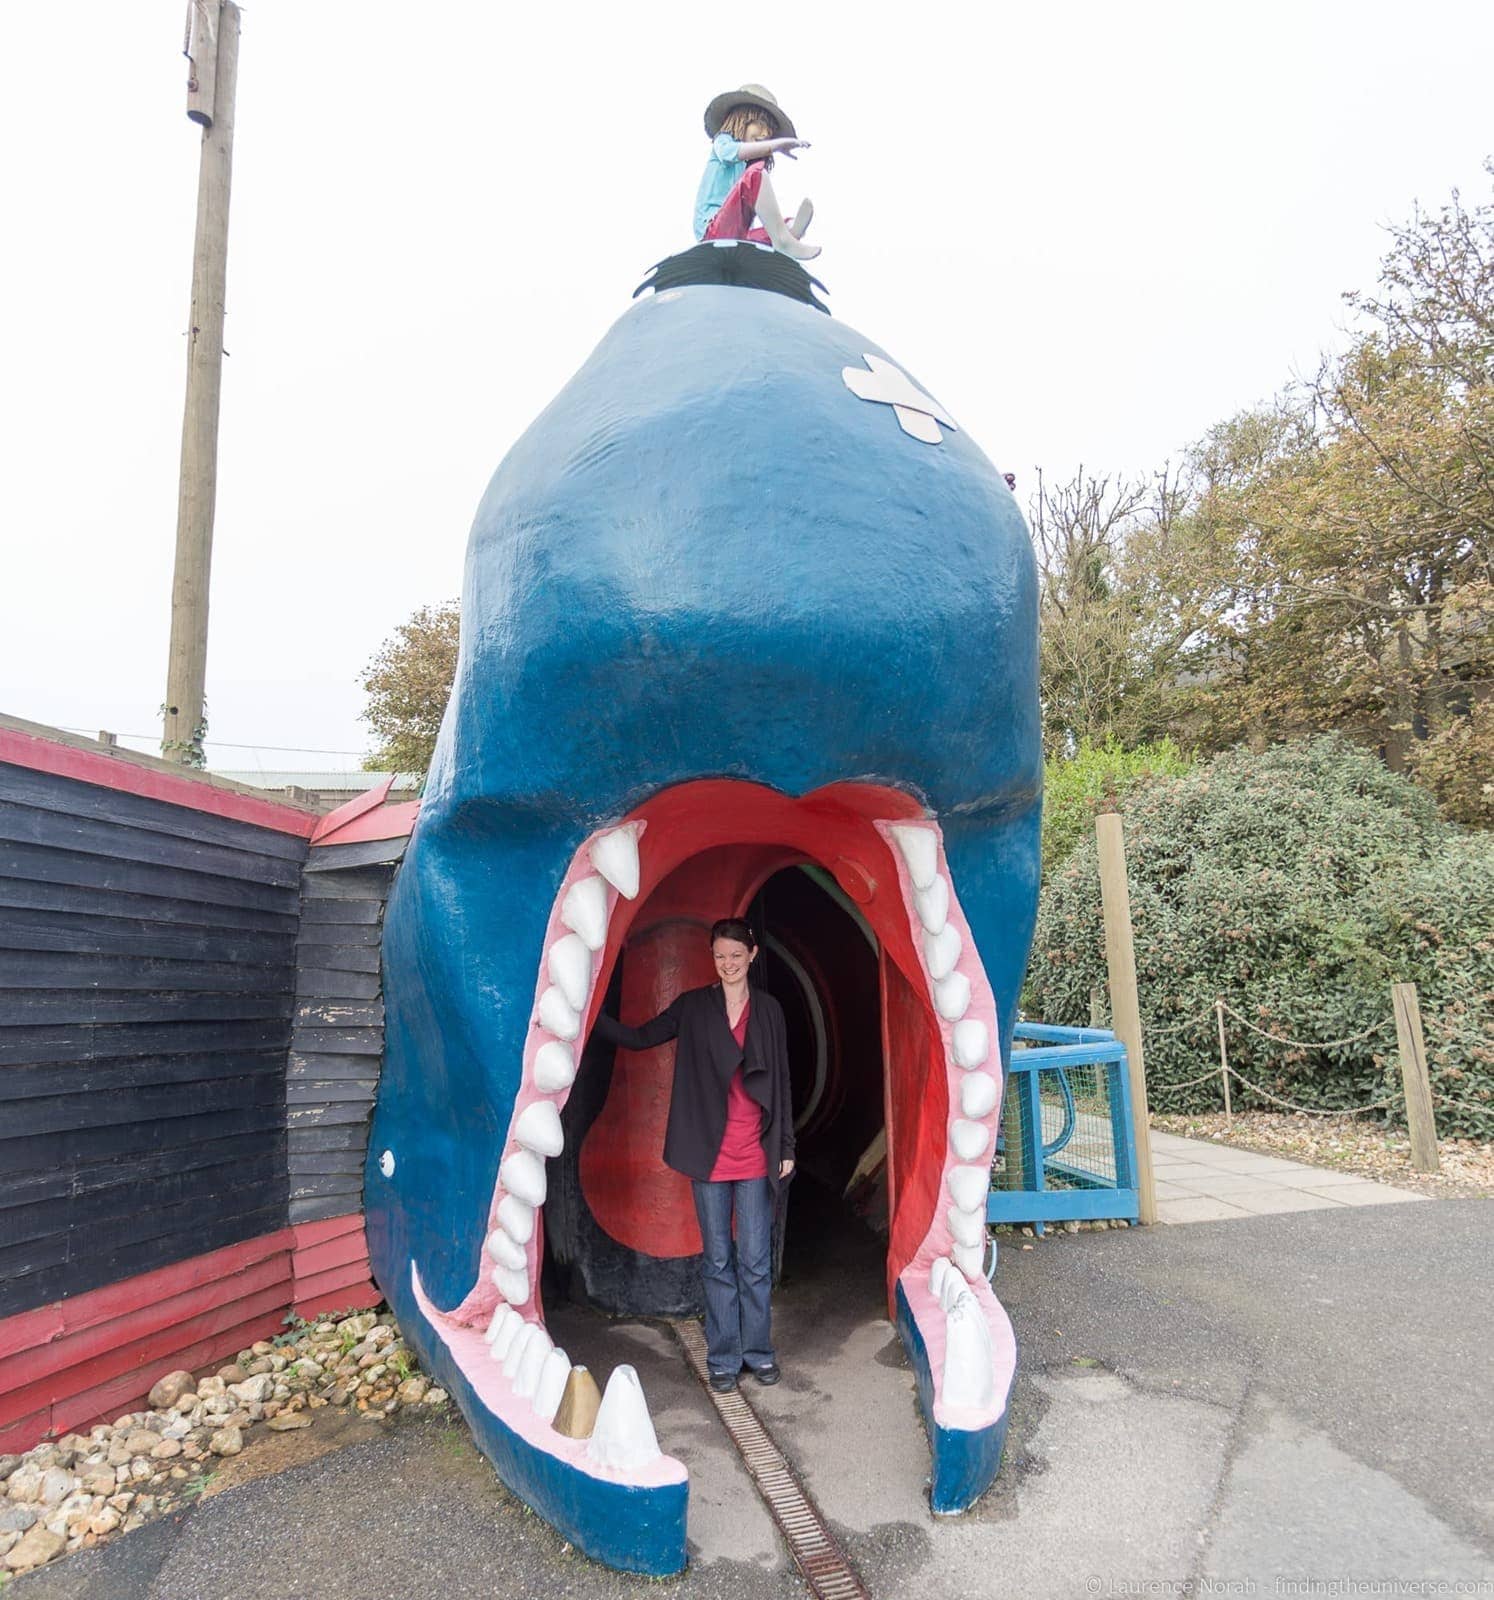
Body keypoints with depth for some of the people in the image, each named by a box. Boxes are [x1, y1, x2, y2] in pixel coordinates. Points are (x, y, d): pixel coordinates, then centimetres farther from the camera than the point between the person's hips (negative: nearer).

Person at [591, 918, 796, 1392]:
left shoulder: (768, 1010, 3)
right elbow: (639, 1038, 1)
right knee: (717, 1260, 9)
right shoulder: (693, 1007, 2)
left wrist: (786, 1147, 5)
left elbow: (780, 1082, 6)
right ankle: (724, 1357, 23)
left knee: (756, 1260, 7)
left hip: (756, 1155, 0)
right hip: (710, 1156, 0)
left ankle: (758, 1352, 25)